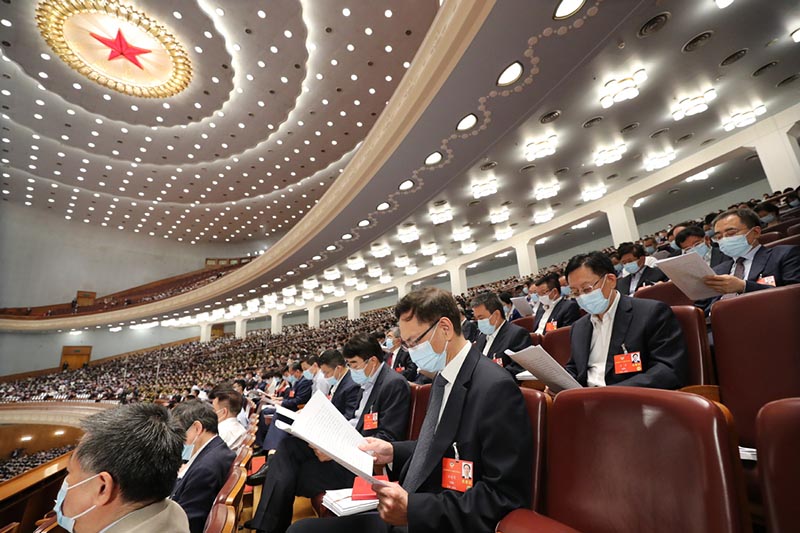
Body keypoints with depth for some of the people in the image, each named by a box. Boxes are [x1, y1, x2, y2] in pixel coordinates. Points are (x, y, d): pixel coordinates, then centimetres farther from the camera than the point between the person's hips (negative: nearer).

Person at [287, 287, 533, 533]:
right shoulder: (443, 378, 8)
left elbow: (504, 496, -19)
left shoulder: (496, 387, -20)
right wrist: (394, 452, 2)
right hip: (406, 512, 7)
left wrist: (412, 508, -22)